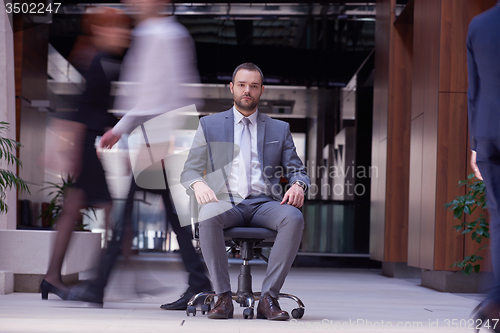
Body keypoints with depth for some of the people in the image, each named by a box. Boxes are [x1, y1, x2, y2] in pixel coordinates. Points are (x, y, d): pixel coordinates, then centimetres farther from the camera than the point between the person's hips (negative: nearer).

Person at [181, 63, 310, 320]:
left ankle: (269, 298, -29)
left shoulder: (279, 129, 19)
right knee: (208, 217, -37)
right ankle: (223, 298, -28)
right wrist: (198, 184, -17)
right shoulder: (210, 125, 15)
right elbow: (189, 170, 9)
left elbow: (297, 170, 16)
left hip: (265, 204, 1)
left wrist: (297, 185, -10)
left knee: (294, 218, -33)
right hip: (226, 201, -1)